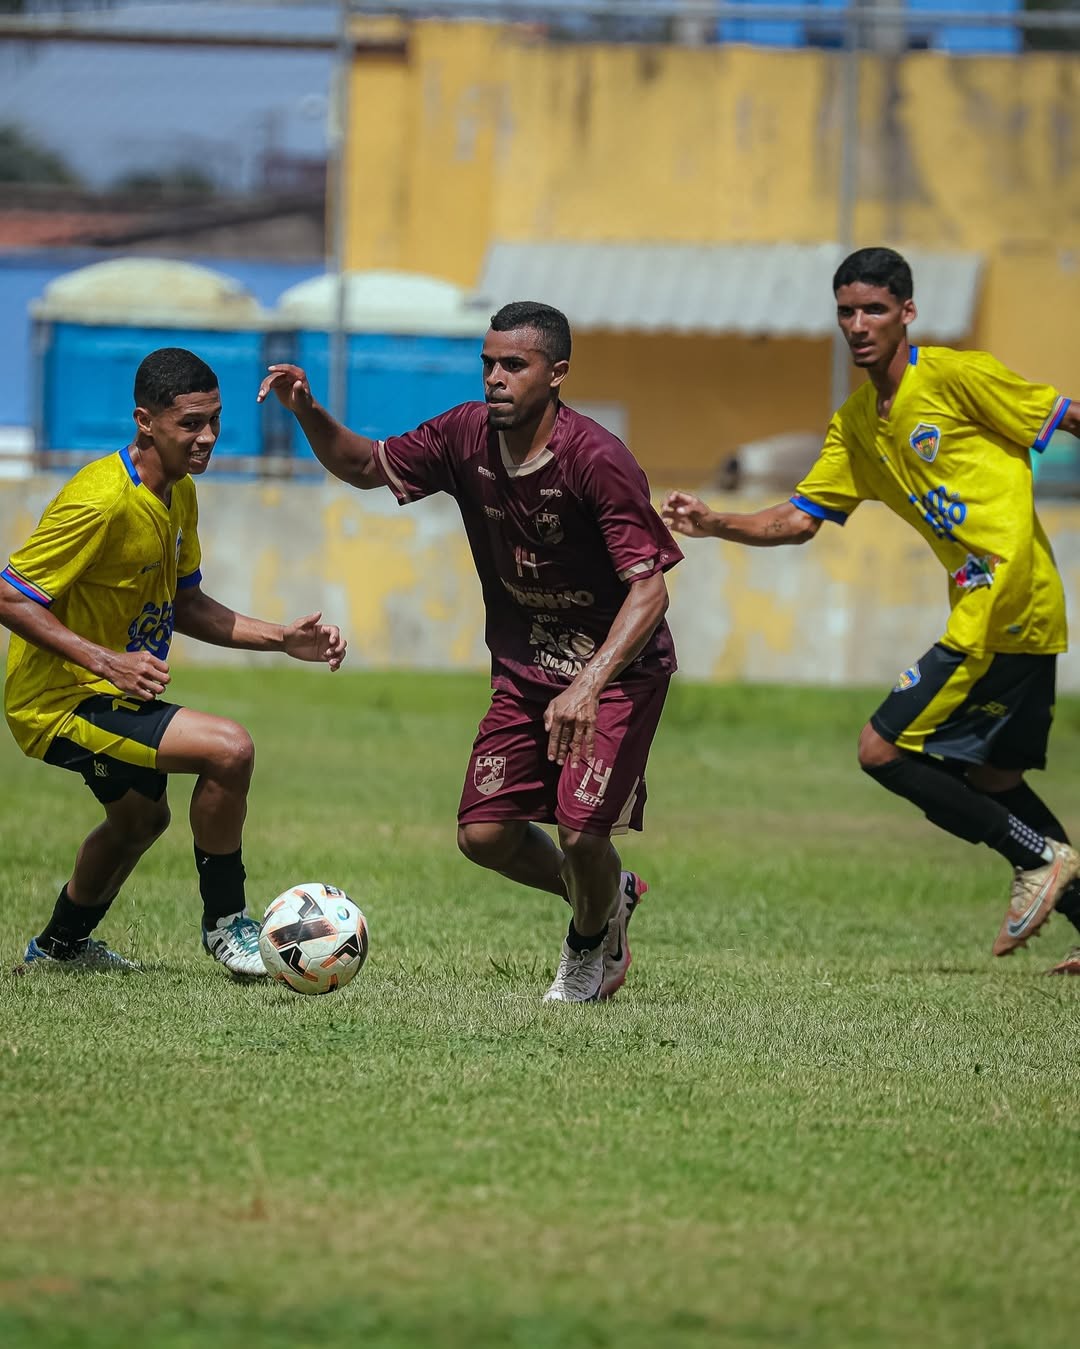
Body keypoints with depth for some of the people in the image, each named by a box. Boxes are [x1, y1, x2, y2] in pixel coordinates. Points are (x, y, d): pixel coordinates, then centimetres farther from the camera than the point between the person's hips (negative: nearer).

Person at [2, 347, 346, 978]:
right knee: (229, 748, -24)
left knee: (140, 816, 33)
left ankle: (60, 946, 55)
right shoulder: (101, 500, -27)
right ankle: (225, 923, -7)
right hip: (61, 703, -10)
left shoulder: (179, 493, 3)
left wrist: (282, 638, 2)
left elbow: (182, 605, 13)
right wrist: (107, 661, -31)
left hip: (113, 693, 10)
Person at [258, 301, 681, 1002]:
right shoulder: (467, 436, -6)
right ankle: (608, 893, 28)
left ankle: (593, 942, 18)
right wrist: (308, 413, -10)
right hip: (525, 668, 6)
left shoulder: (597, 460, -25)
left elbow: (649, 589, -27)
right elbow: (366, 466, 10)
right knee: (484, 834, -3)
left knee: (580, 831, -18)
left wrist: (589, 684, -40)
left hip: (619, 666, -6)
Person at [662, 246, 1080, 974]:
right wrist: (714, 524, 0)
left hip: (1004, 603, -9)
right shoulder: (855, 424, 14)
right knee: (988, 775, 15)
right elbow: (799, 519, 16)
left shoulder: (955, 375, -9)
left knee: (883, 751, -8)